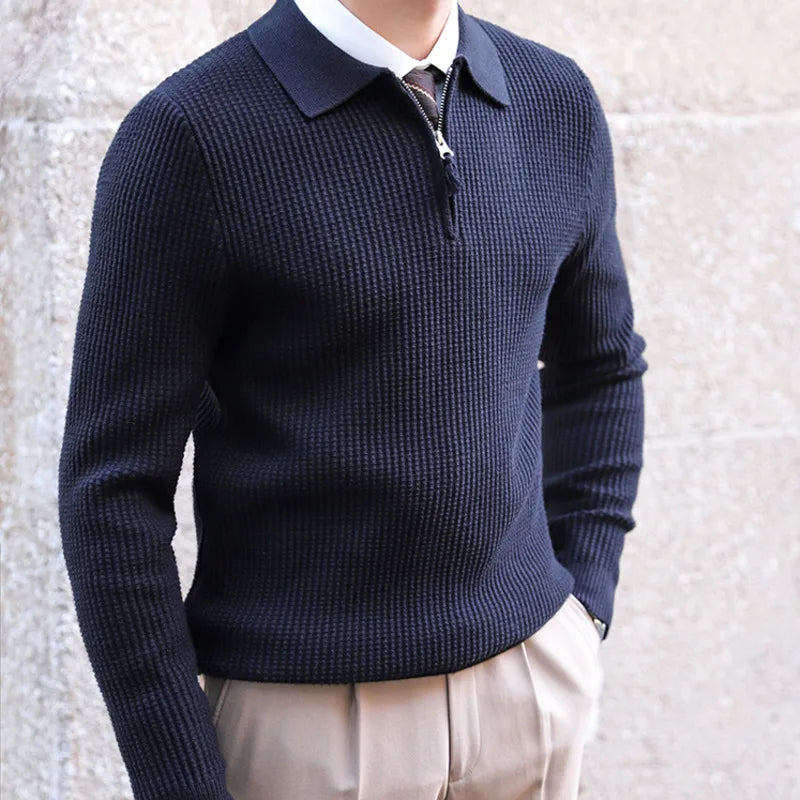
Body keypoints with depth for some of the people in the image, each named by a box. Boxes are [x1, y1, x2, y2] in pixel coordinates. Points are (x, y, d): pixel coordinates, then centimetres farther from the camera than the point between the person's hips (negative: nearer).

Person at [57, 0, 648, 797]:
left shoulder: (556, 103, 2)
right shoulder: (187, 136, -14)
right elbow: (112, 487, -13)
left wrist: (582, 614, 7)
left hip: (533, 689, 5)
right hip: (303, 710, -4)